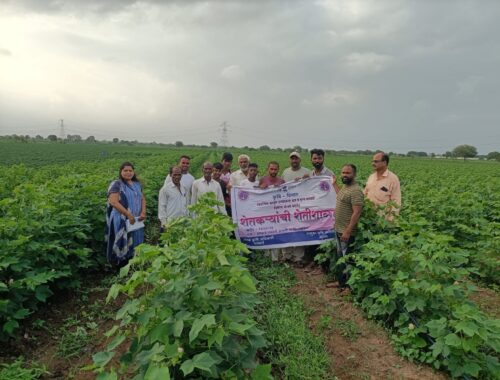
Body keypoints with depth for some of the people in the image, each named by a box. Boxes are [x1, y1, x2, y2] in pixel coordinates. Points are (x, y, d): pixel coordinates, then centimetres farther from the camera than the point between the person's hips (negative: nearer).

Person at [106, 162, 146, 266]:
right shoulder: (116, 184, -8)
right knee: (123, 243, -3)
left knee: (136, 244, 10)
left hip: (136, 221, 7)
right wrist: (128, 214, -20)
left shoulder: (137, 184, 13)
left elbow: (143, 199, 16)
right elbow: (113, 202, -18)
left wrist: (143, 212, -3)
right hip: (122, 221, -6)